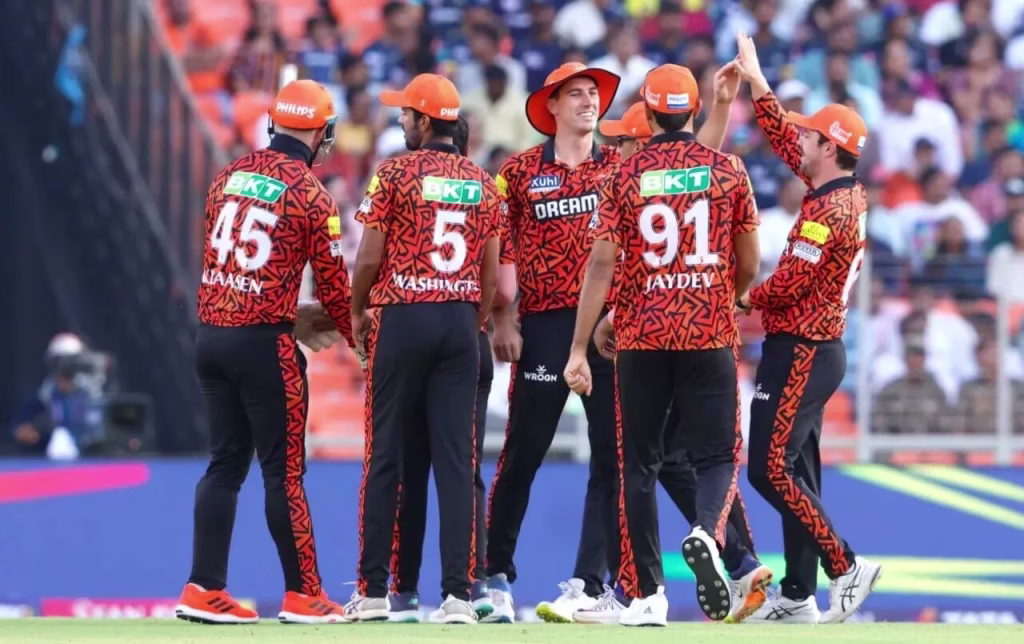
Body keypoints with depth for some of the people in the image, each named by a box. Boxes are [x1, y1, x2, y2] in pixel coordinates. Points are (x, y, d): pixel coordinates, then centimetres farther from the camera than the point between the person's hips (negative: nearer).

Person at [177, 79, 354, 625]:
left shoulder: (229, 175, 10)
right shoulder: (310, 195, -8)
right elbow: (333, 283, -6)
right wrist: (358, 338, 11)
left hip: (210, 336, 6)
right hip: (263, 341, -6)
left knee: (226, 462, 12)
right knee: (283, 470, 0)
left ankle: (204, 590, 8)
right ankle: (302, 596, 4)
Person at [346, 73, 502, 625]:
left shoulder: (395, 173, -5)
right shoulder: (482, 183, 9)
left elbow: (370, 257, -6)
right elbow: (491, 272, 9)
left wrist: (357, 312, 9)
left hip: (402, 317, -3)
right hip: (461, 321, 3)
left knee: (386, 455, 3)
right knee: (456, 459, 2)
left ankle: (374, 590, 4)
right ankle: (457, 592, -4)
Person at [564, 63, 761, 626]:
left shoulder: (626, 175, -1)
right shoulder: (727, 171, 2)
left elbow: (601, 264, -6)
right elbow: (749, 267, 6)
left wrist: (580, 348, -5)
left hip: (642, 337, 0)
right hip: (709, 336, 0)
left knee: (639, 463, 9)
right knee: (717, 454, 7)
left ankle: (646, 595, 6)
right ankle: (707, 533, -25)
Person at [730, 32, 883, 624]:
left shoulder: (828, 211, -18)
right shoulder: (849, 194, 9)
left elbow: (789, 284, -20)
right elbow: (782, 138, 21)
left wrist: (746, 300, -1)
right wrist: (756, 80, 23)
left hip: (800, 350, -10)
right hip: (818, 348, 10)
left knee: (770, 469, -11)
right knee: (796, 473, 10)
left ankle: (845, 568, -8)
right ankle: (798, 597, 12)